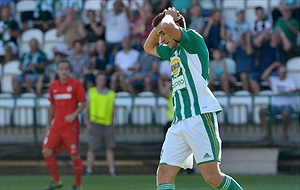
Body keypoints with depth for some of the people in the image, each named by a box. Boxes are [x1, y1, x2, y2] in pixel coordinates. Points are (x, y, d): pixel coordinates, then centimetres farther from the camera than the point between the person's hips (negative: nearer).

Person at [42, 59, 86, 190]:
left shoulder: (76, 85, -5)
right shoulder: (53, 86, 9)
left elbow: (83, 103, -4)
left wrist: (74, 115, -20)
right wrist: (49, 123, 15)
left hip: (71, 126, -4)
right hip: (56, 126, 4)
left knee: (74, 155, -1)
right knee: (47, 151, -7)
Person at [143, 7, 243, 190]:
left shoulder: (193, 38, 0)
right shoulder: (173, 51, 26)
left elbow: (167, 26, -16)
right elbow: (149, 47, 42)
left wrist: (168, 16, 7)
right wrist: (161, 23, 26)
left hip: (200, 116, -9)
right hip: (179, 123, 9)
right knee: (164, 175, -5)